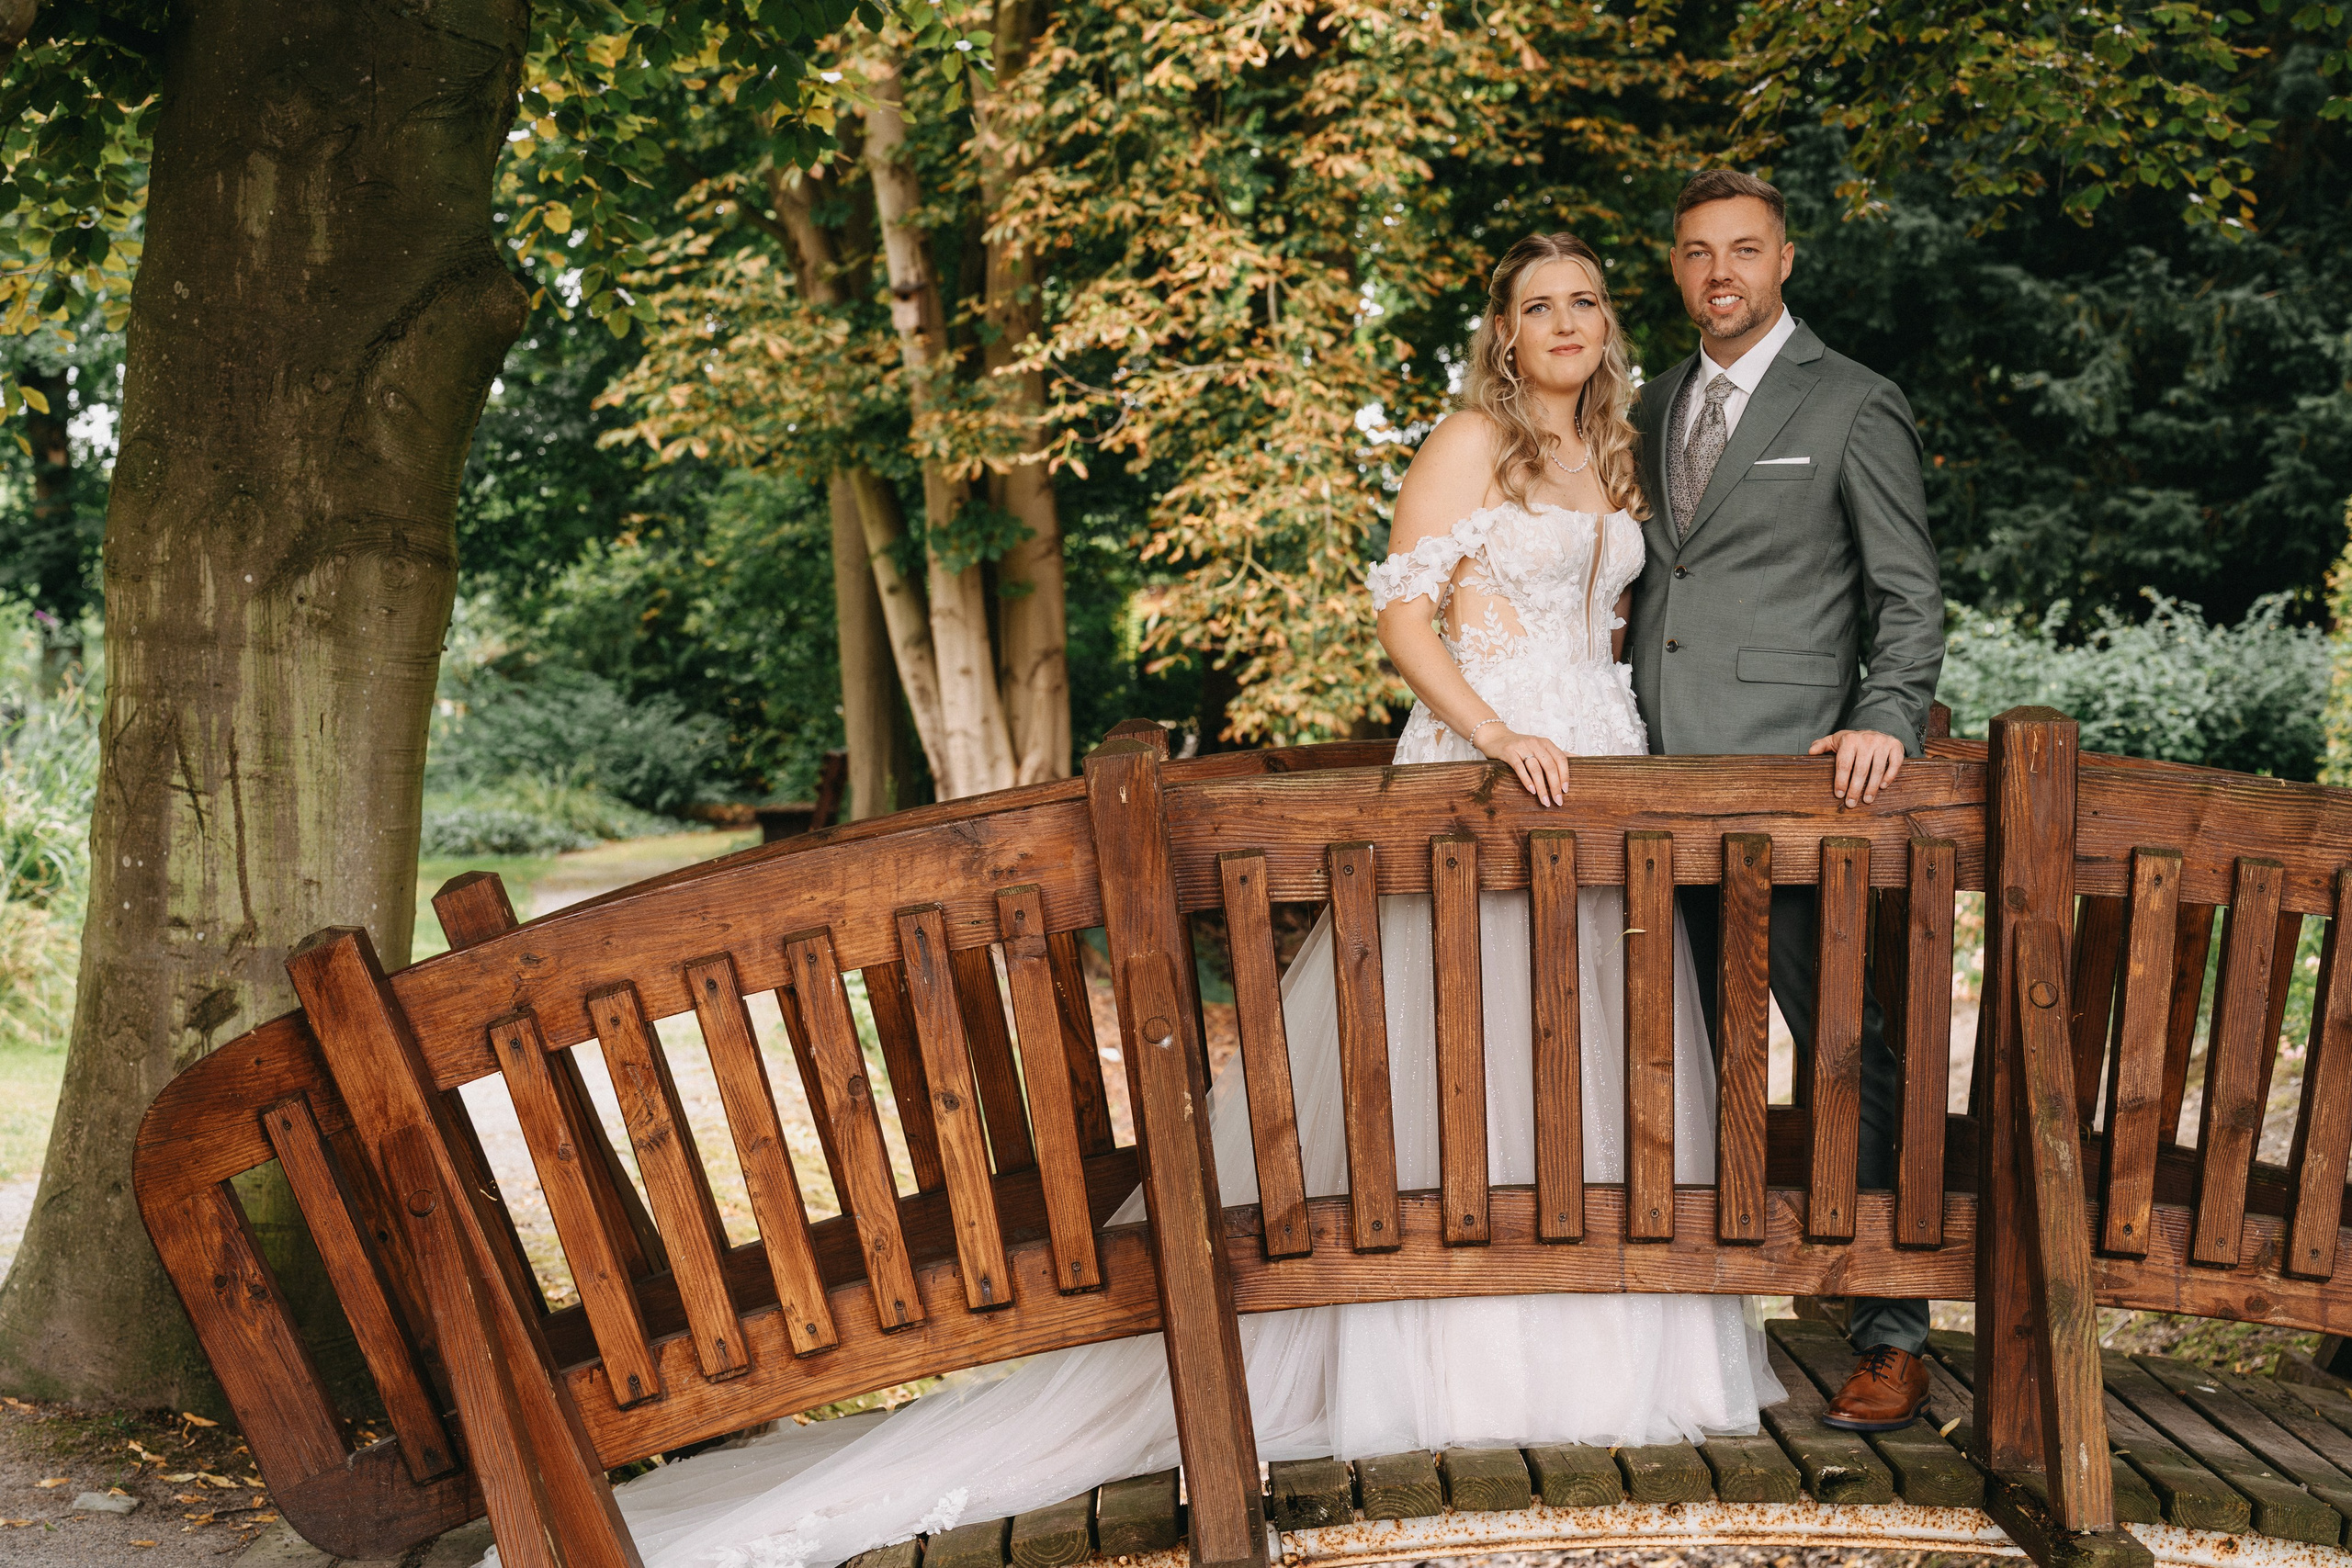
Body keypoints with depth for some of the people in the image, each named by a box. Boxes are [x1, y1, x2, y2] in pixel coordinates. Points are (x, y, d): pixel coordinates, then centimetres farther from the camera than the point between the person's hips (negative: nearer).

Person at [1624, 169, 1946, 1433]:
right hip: (1659, 772, 6)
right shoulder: (1658, 405, 19)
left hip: (1786, 769, -5)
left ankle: (1892, 1335, 6)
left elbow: (1908, 594, -1)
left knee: (1845, 1045, -3)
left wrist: (1887, 721, -17)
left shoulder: (1852, 406, 1)